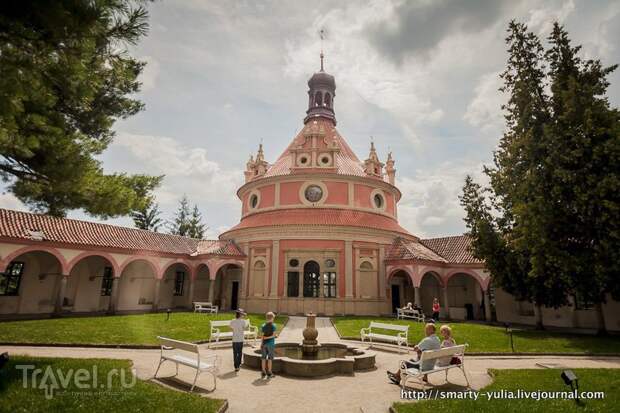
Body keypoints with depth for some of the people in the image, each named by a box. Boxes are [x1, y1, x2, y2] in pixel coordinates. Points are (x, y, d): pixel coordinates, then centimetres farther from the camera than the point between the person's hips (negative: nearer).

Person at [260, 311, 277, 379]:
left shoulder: (263, 326, 0)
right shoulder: (274, 325, -9)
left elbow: (262, 336, 0)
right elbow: (274, 335, -15)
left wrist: (261, 344, 5)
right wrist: (267, 337, -8)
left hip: (264, 343, 3)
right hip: (271, 343, -3)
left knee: (263, 358, 10)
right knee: (270, 358, 5)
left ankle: (263, 373, 15)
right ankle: (269, 373, 8)